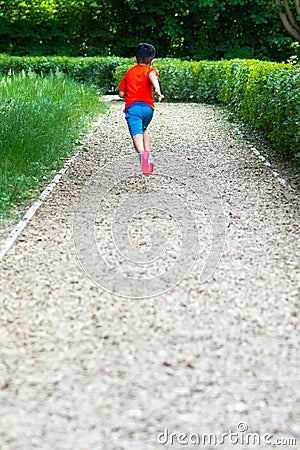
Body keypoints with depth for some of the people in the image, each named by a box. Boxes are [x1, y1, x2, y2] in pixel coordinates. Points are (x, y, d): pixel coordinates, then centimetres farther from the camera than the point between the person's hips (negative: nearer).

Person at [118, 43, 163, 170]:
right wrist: (157, 90, -33)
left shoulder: (129, 72, 19)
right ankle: (148, 154, 21)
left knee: (137, 134, -20)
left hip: (132, 107, -1)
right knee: (143, 129, 30)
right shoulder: (150, 70, 11)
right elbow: (152, 76, -17)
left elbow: (121, 94, 18)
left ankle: (142, 154, -46)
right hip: (148, 107, 1)